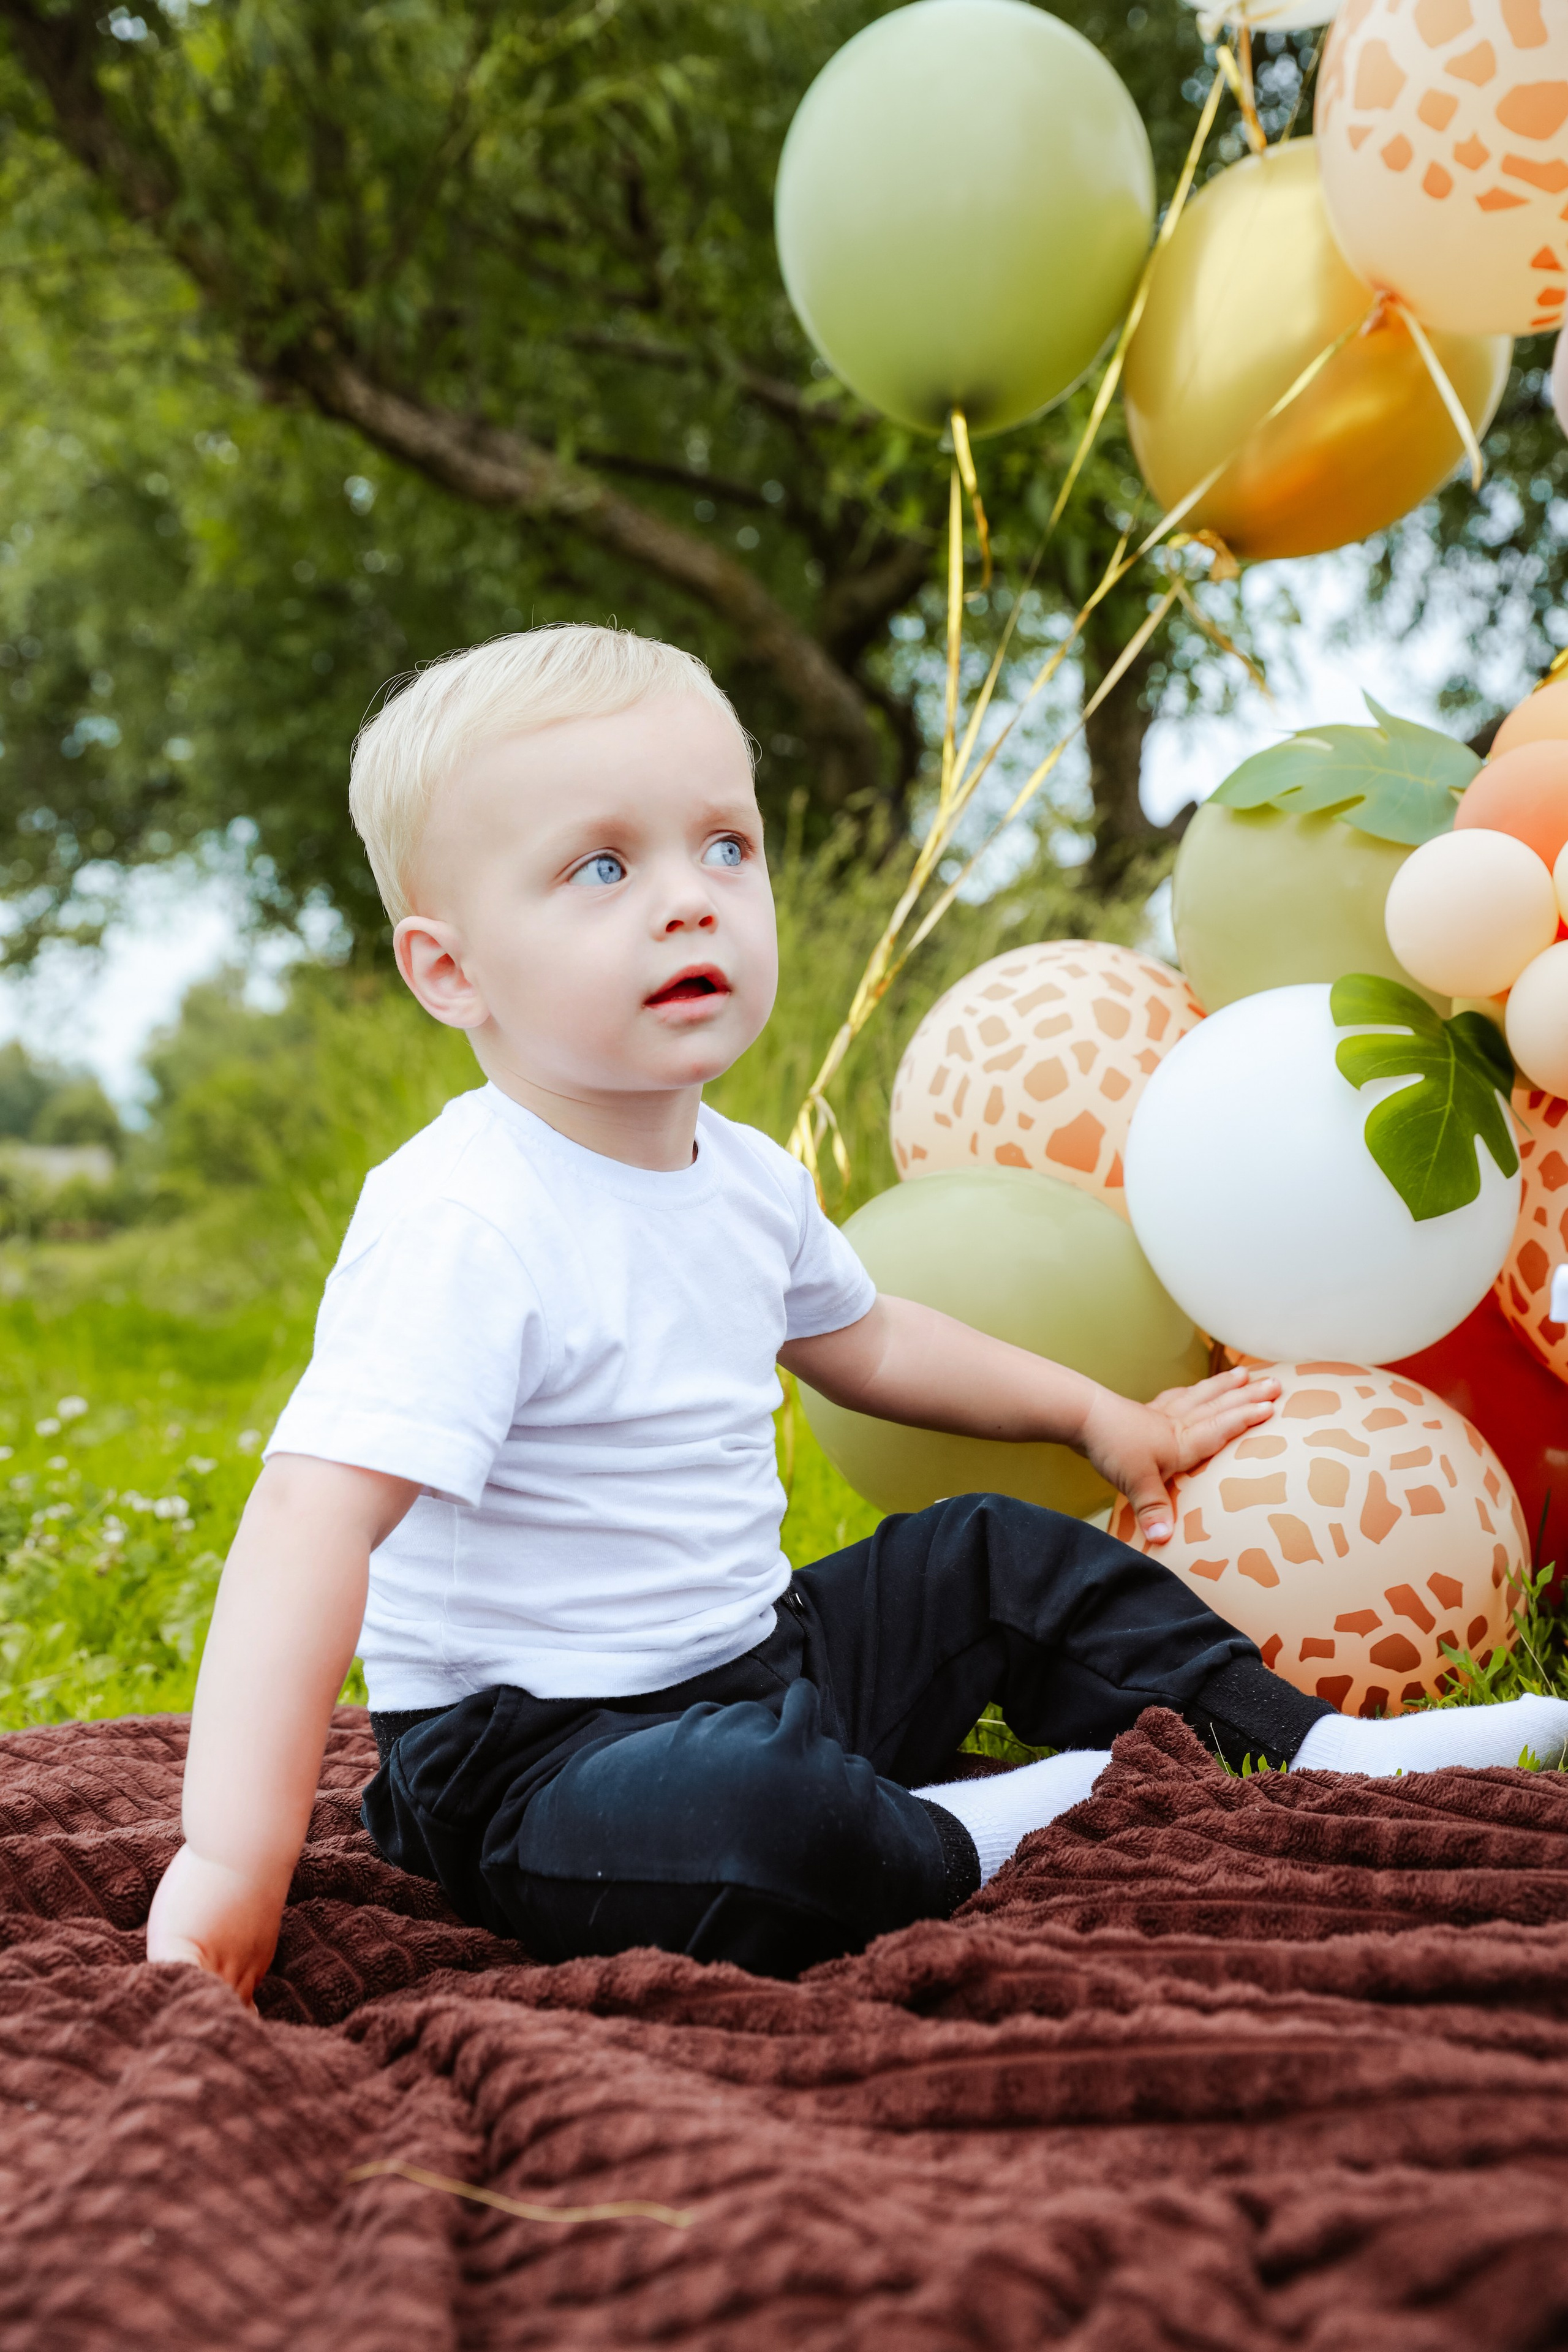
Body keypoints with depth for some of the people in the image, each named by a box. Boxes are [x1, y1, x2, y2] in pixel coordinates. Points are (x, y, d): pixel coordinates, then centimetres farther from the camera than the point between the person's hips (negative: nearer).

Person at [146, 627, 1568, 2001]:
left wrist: (1096, 1414, 32)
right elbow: (313, 1520, -35)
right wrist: (235, 1857, -41)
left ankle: (1305, 1747, 23)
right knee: (757, 1825, -37)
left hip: (755, 1660, 9)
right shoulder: (463, 1228, -26)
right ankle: (956, 1841, -7)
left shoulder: (745, 1177, 4)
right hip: (535, 1747, -9)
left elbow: (858, 1336, 25)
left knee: (999, 1557, 18)